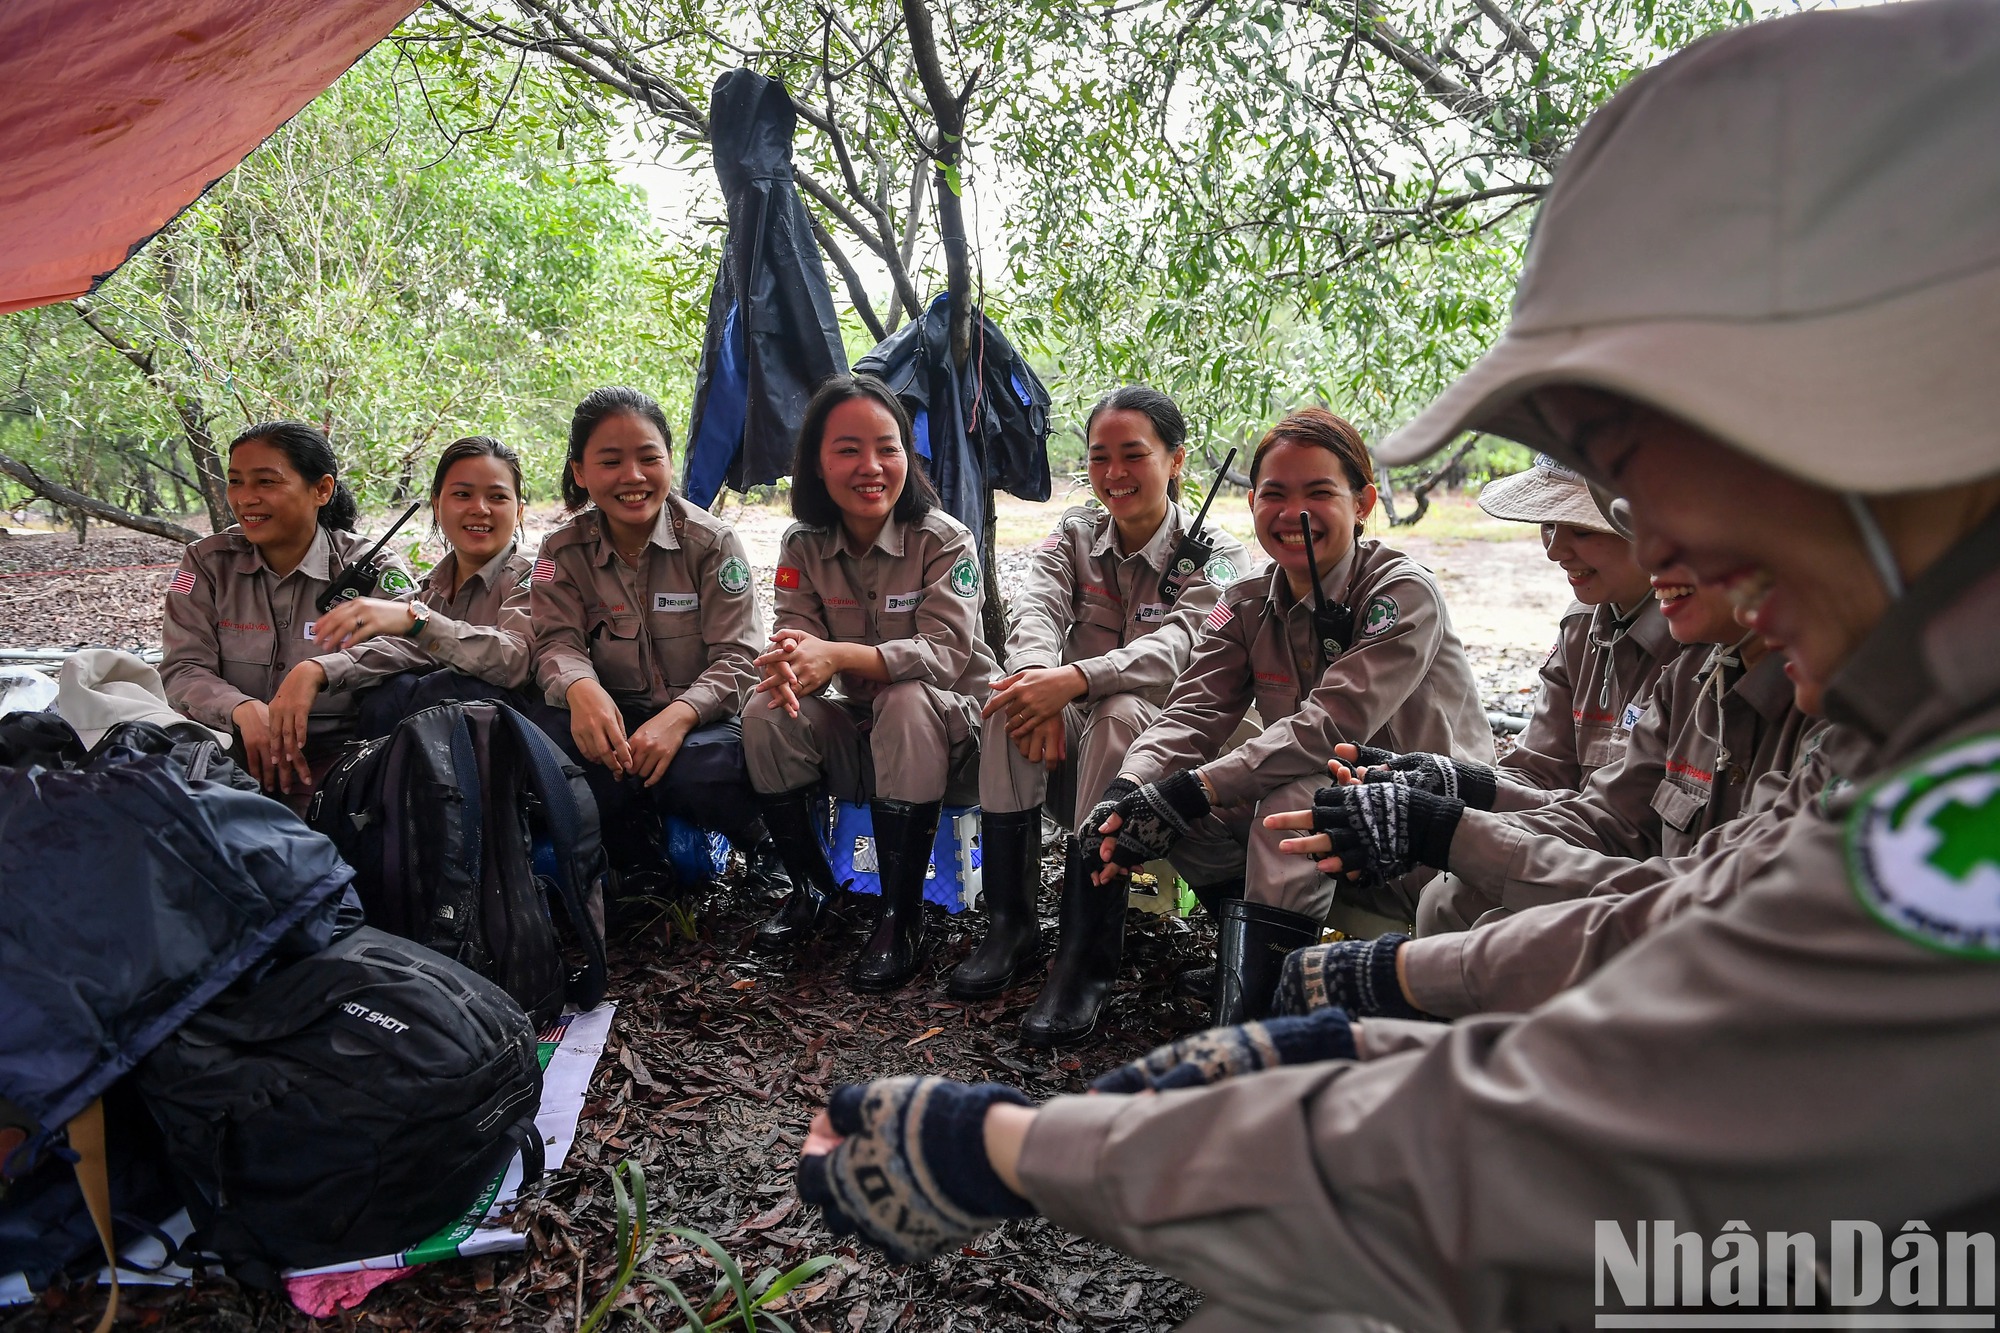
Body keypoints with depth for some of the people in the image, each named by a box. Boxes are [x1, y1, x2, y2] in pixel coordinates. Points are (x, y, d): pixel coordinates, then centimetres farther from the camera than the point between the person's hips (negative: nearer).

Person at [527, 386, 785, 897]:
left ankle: (760, 842, 0)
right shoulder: (563, 551, 1)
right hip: (615, 721, 3)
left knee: (696, 771, -37)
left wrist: (678, 716, -32)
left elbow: (737, 658, -13)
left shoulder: (712, 542, -8)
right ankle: (635, 855, -4)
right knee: (544, 736, -29)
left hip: (703, 717, -3)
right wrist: (580, 688, -35)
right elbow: (558, 642, -9)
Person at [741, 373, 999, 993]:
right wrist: (789, 665, -38)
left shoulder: (944, 540, -15)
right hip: (858, 735, 4)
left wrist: (837, 655, -42)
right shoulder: (803, 546, -2)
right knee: (767, 711, -21)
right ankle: (811, 887, 0)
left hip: (949, 723, -4)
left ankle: (902, 918, -24)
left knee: (906, 702, -36)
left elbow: (945, 653, -27)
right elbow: (796, 639, -11)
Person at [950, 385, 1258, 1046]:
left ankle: (1088, 956, -34)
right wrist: (1039, 672, -37)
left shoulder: (1215, 556, -5)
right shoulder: (1074, 534, 7)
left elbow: (1178, 647, -25)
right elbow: (1036, 608, -13)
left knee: (1121, 714, -36)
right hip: (1074, 739, 3)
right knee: (1013, 700, -28)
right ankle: (1009, 923, -21)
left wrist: (1073, 679, -42)